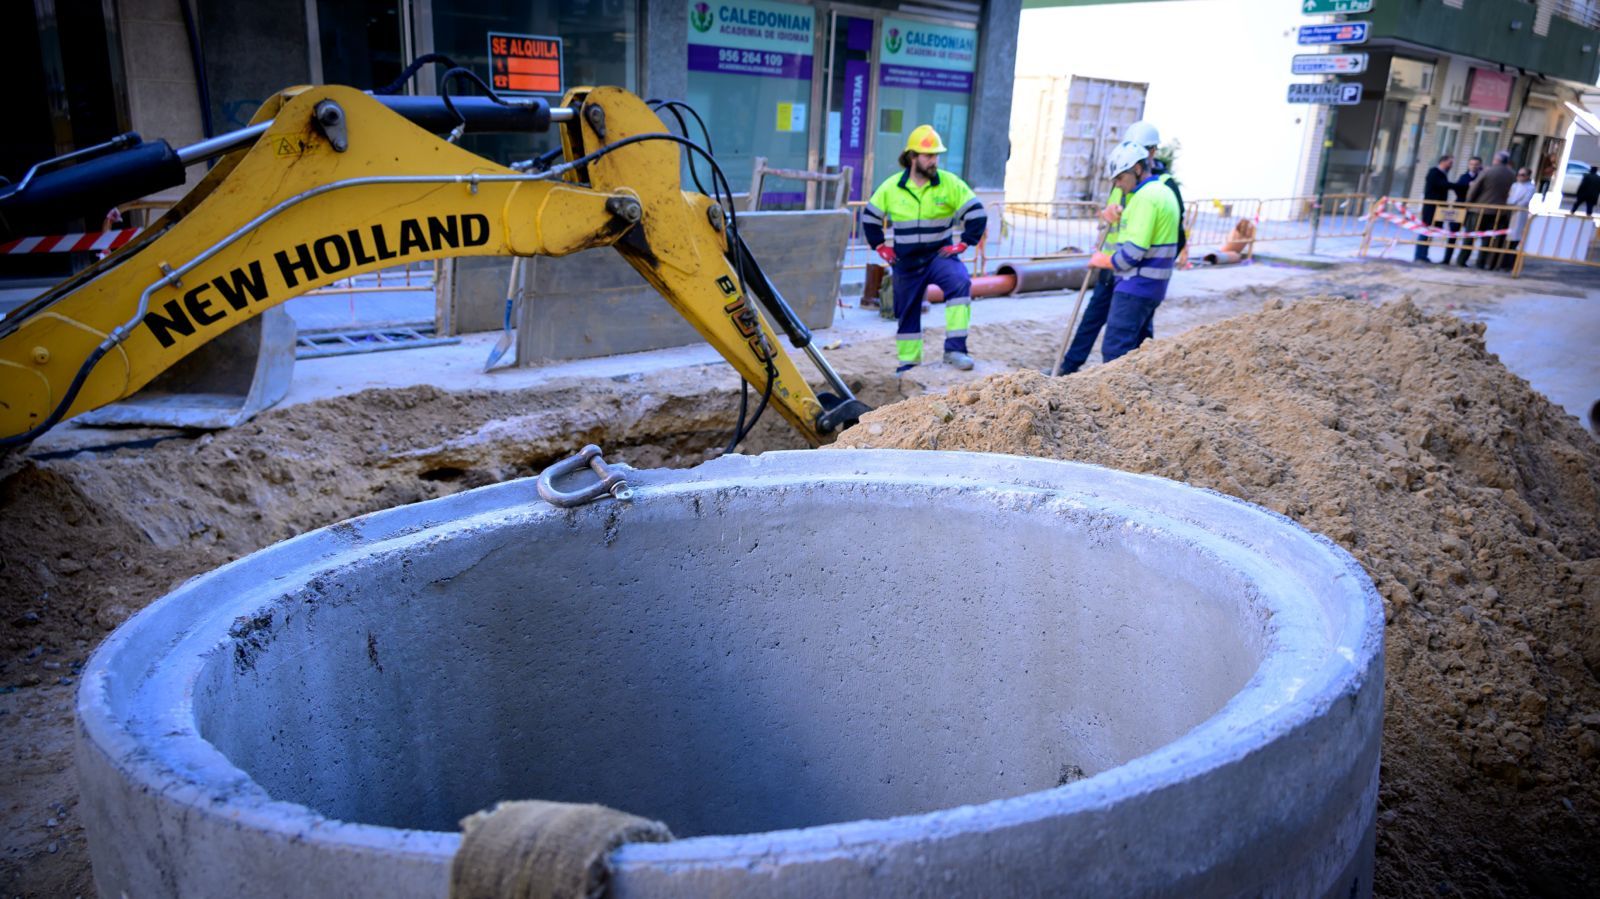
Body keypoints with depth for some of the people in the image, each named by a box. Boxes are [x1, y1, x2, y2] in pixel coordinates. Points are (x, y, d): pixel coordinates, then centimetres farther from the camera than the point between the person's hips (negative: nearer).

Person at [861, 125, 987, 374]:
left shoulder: (951, 184, -7)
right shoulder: (891, 187, -2)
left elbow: (977, 215, -3)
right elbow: (869, 218, 11)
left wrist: (963, 244, -8)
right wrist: (881, 247, 7)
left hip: (939, 255, -2)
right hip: (906, 262, 2)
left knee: (960, 283, -31)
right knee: (907, 313, 11)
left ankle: (955, 348, -31)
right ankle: (908, 363, 29)